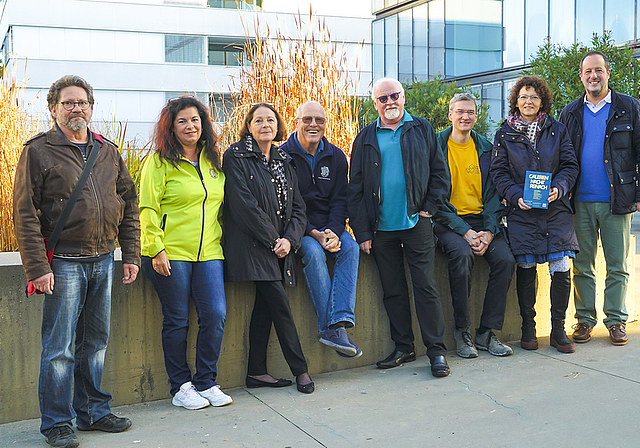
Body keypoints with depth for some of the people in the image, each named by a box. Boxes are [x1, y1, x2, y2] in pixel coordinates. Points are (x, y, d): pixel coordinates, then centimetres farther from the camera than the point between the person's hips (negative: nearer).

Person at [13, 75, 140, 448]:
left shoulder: (108, 152, 12)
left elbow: (129, 203, 14)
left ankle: (93, 411, 26)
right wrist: (37, 266, -14)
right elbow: (25, 214, -8)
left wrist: (131, 254, 8)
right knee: (59, 347, 0)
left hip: (103, 260, 5)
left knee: (96, 343, 13)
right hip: (64, 262, -5)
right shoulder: (38, 151, -3)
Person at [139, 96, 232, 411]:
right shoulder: (159, 161, -3)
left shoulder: (213, 160, 14)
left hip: (208, 252, 5)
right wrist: (157, 249, -14)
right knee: (177, 320, 3)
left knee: (215, 315, -4)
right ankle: (180, 387, 16)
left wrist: (222, 239, 15)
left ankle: (206, 382, 12)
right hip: (171, 254, -5)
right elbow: (148, 209, -7)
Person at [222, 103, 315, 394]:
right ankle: (300, 369, 3)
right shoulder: (236, 157, -4)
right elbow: (244, 205, -13)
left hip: (280, 247, 6)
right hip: (251, 246, -6)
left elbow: (297, 207, 12)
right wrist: (272, 239, -13)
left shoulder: (284, 161, 15)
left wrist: (289, 239, -6)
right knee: (280, 306, -8)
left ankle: (257, 372, 16)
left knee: (265, 306, 8)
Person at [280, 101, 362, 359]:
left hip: (329, 226, 4)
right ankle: (329, 326, -31)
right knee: (313, 251, -33)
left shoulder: (336, 157, 9)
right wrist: (312, 233, -20)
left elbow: (340, 199, 4)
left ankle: (339, 323, -34)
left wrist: (334, 231, -15)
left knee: (350, 247, -26)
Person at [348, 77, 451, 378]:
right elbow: (356, 188, 7)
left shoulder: (422, 130, 8)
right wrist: (362, 232, 0)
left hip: (416, 224, -2)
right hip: (381, 228, 2)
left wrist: (430, 207, -4)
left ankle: (437, 350, 4)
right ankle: (403, 347, 20)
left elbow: (440, 173, 8)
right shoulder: (365, 139, 10)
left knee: (425, 286, -3)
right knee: (392, 290, 8)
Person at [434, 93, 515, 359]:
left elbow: (493, 194, 9)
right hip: (448, 222, -4)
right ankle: (462, 332, -17)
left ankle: (486, 332, -6)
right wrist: (465, 231, -16)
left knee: (505, 259, -21)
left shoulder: (486, 149, 12)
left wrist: (489, 231, -9)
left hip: (481, 219, 4)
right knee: (462, 255, -33)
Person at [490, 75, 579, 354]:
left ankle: (558, 330, 9)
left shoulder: (557, 130, 10)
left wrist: (558, 188, -11)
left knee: (561, 270, -5)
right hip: (521, 211, -1)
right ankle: (528, 326, 16)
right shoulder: (505, 133, 7)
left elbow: (570, 165, 8)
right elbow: (498, 172, 4)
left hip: (555, 209, 1)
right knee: (526, 270, 0)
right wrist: (516, 196, -11)